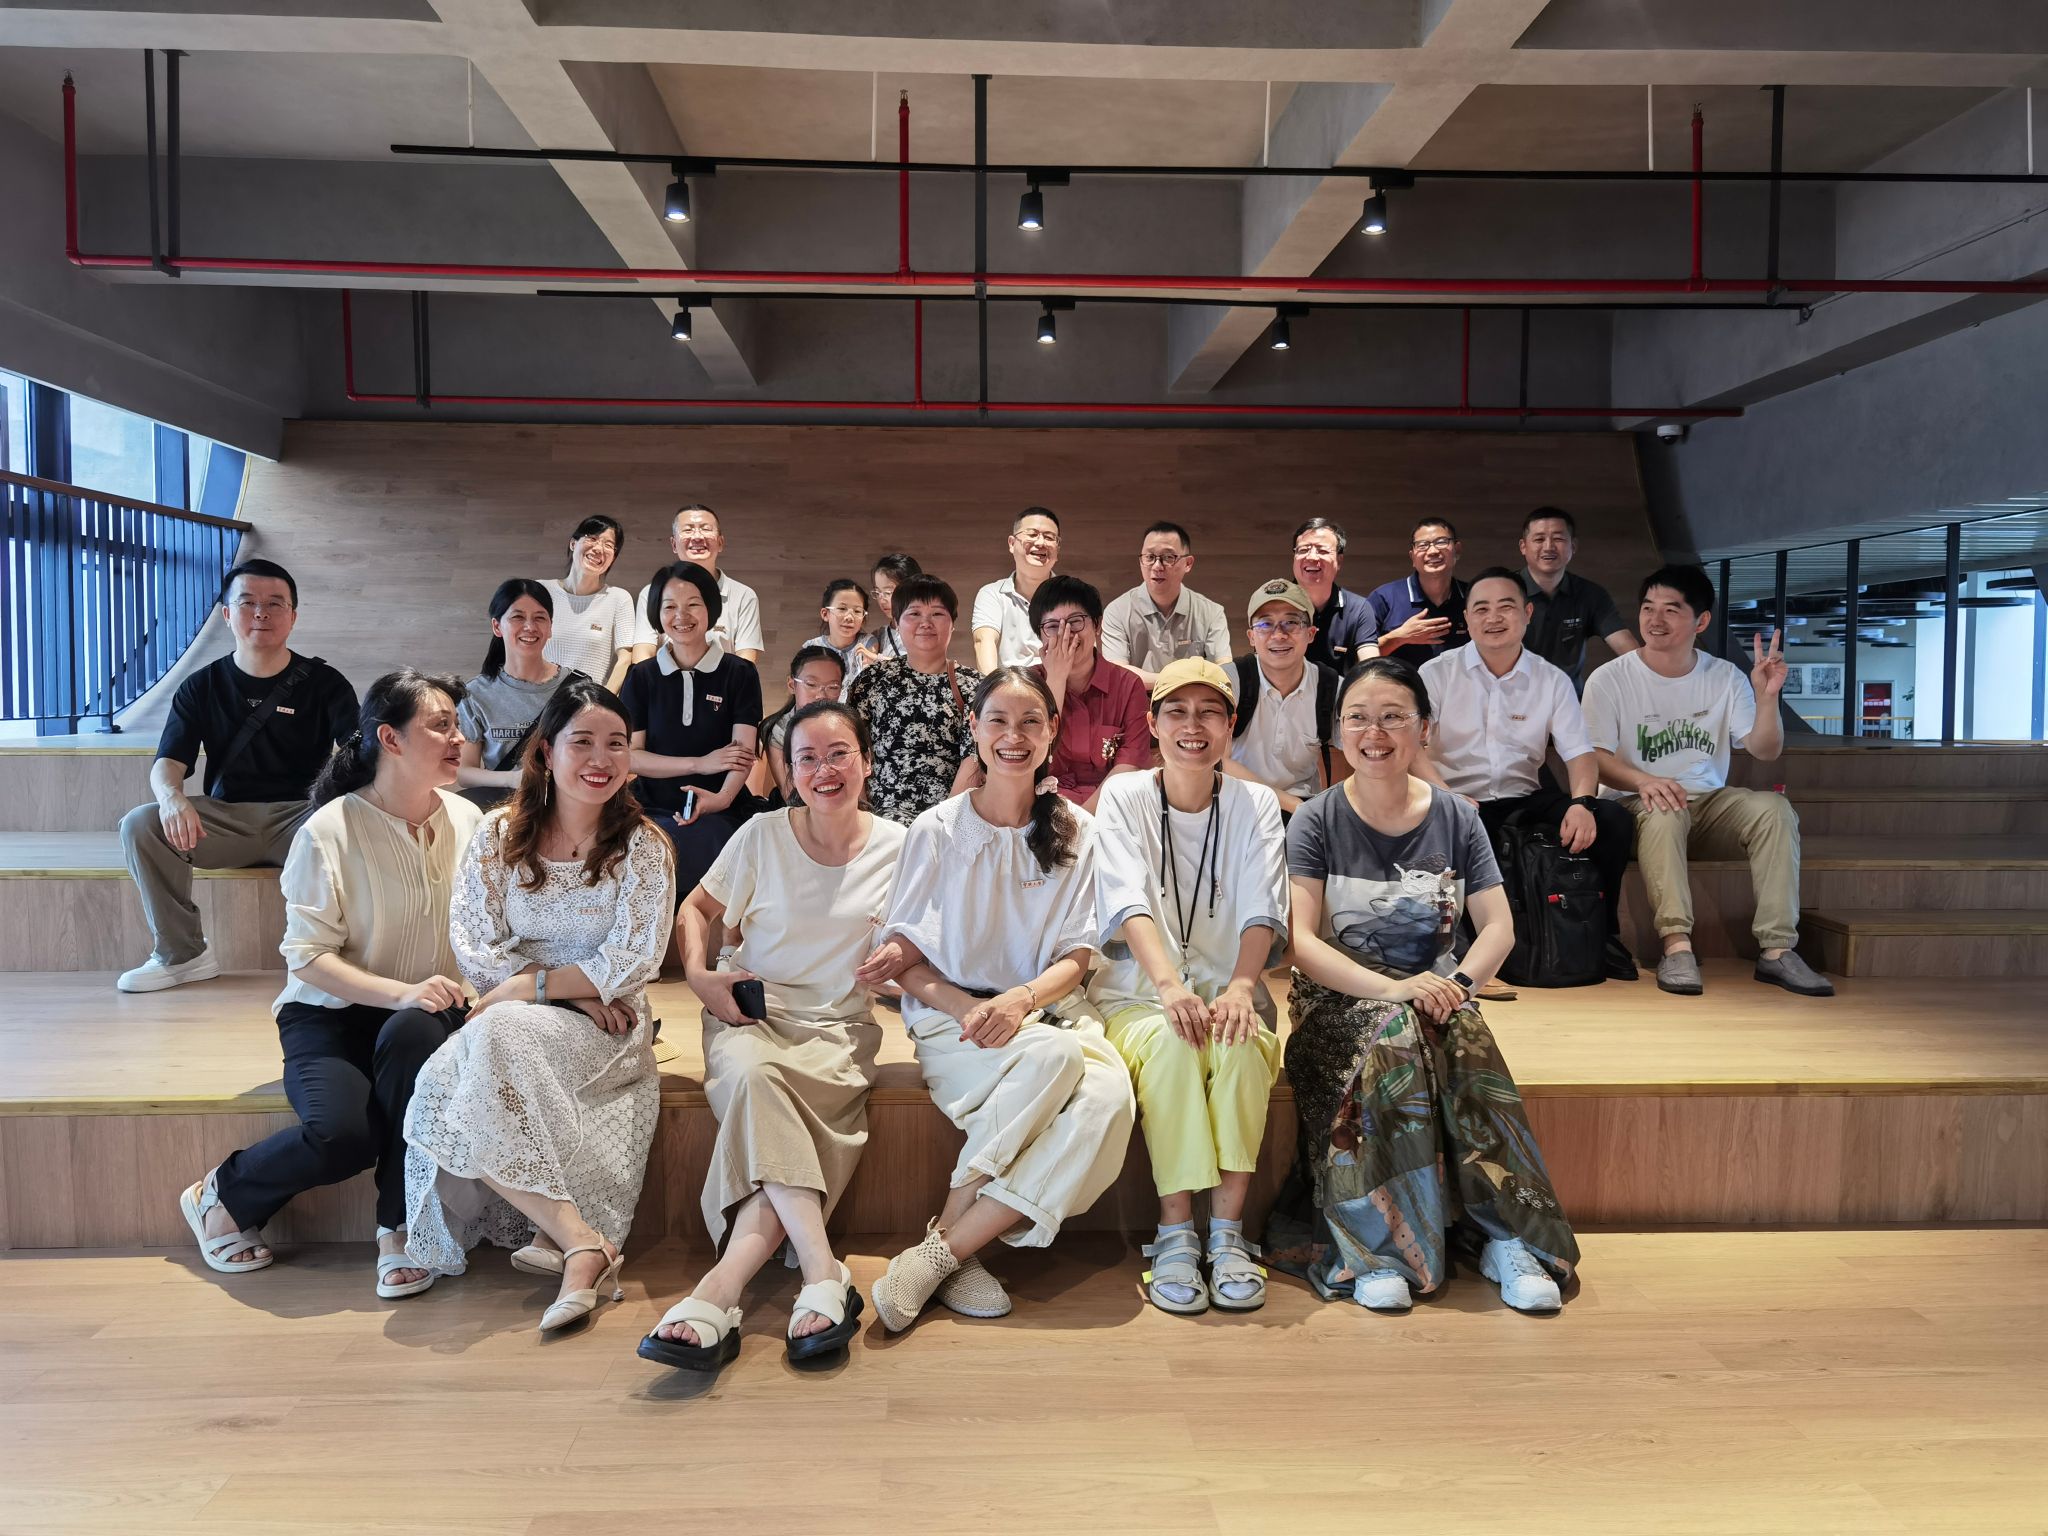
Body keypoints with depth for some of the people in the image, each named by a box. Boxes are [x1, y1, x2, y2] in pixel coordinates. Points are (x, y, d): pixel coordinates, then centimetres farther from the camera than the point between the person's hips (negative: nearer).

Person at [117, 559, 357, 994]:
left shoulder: (324, 682, 4)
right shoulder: (202, 686, 10)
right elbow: (168, 763, 2)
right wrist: (172, 796, -24)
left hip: (299, 814, -2)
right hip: (223, 818, 3)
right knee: (140, 825, -22)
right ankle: (181, 954, -7)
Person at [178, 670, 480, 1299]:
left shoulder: (467, 820, 2)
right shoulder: (329, 832, -9)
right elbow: (307, 956, -12)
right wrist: (400, 991, -25)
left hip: (423, 1014, 2)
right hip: (332, 1015, -2)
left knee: (410, 1033, -36)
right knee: (343, 1133, -30)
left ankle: (399, 1229, -20)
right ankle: (221, 1197, 6)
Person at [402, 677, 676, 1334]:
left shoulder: (642, 846, 0)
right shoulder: (499, 833, 6)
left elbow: (632, 963, -7)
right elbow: (475, 948, 0)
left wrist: (529, 988, -14)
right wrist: (578, 990, -11)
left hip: (604, 1030, -3)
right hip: (507, 1023, 3)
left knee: (495, 1039, -33)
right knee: (464, 1066, -30)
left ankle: (560, 1237, -27)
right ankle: (584, 1243, -26)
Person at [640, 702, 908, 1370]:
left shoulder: (896, 847, 4)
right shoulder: (762, 836, 3)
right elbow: (697, 909, 13)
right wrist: (699, 975, -5)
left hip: (840, 1025, 0)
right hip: (751, 1013, 0)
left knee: (764, 1113, -33)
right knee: (752, 1075, -37)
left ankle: (719, 1289, -39)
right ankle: (824, 1277, -41)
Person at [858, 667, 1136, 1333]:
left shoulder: (1077, 832, 9)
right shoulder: (938, 829, 4)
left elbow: (1076, 957, 4)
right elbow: (902, 956, 2)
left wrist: (1022, 998, -17)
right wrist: (965, 1007, -18)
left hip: (1045, 1010, 3)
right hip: (950, 1017, -2)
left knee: (1110, 1093, -31)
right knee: (1054, 1056, -35)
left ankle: (946, 1245, -26)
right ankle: (957, 1250, -23)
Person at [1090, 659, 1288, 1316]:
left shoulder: (1255, 804, 6)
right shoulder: (1124, 796, 1)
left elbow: (1262, 910, -8)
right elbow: (1129, 900, -14)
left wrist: (1239, 987, -28)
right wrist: (1169, 985, -32)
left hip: (1228, 992, 1)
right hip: (1137, 991, -1)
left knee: (1241, 1044, -32)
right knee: (1168, 1040, -33)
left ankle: (1227, 1230, -21)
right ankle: (1176, 1232, -22)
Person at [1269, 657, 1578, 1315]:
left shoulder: (1455, 818, 7)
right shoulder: (1316, 822, -1)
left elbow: (1499, 927, 4)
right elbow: (1299, 941, -10)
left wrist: (1459, 982, -18)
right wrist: (1392, 988, -24)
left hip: (1434, 993, 2)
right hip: (1339, 1001, -2)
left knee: (1466, 1048, -31)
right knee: (1393, 1038, -35)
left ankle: (1507, 1237, -24)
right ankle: (1374, 1249, -31)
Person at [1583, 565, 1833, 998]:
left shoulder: (1725, 677, 7)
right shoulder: (1609, 679, -4)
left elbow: (1764, 751, 1)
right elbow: (1595, 758, -10)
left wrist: (1767, 699, -18)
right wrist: (1643, 780, -30)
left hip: (1710, 803, 4)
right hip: (1637, 807, -3)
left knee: (1774, 808, -24)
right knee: (1664, 811, -37)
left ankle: (1776, 949, -26)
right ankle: (1676, 945, -39)